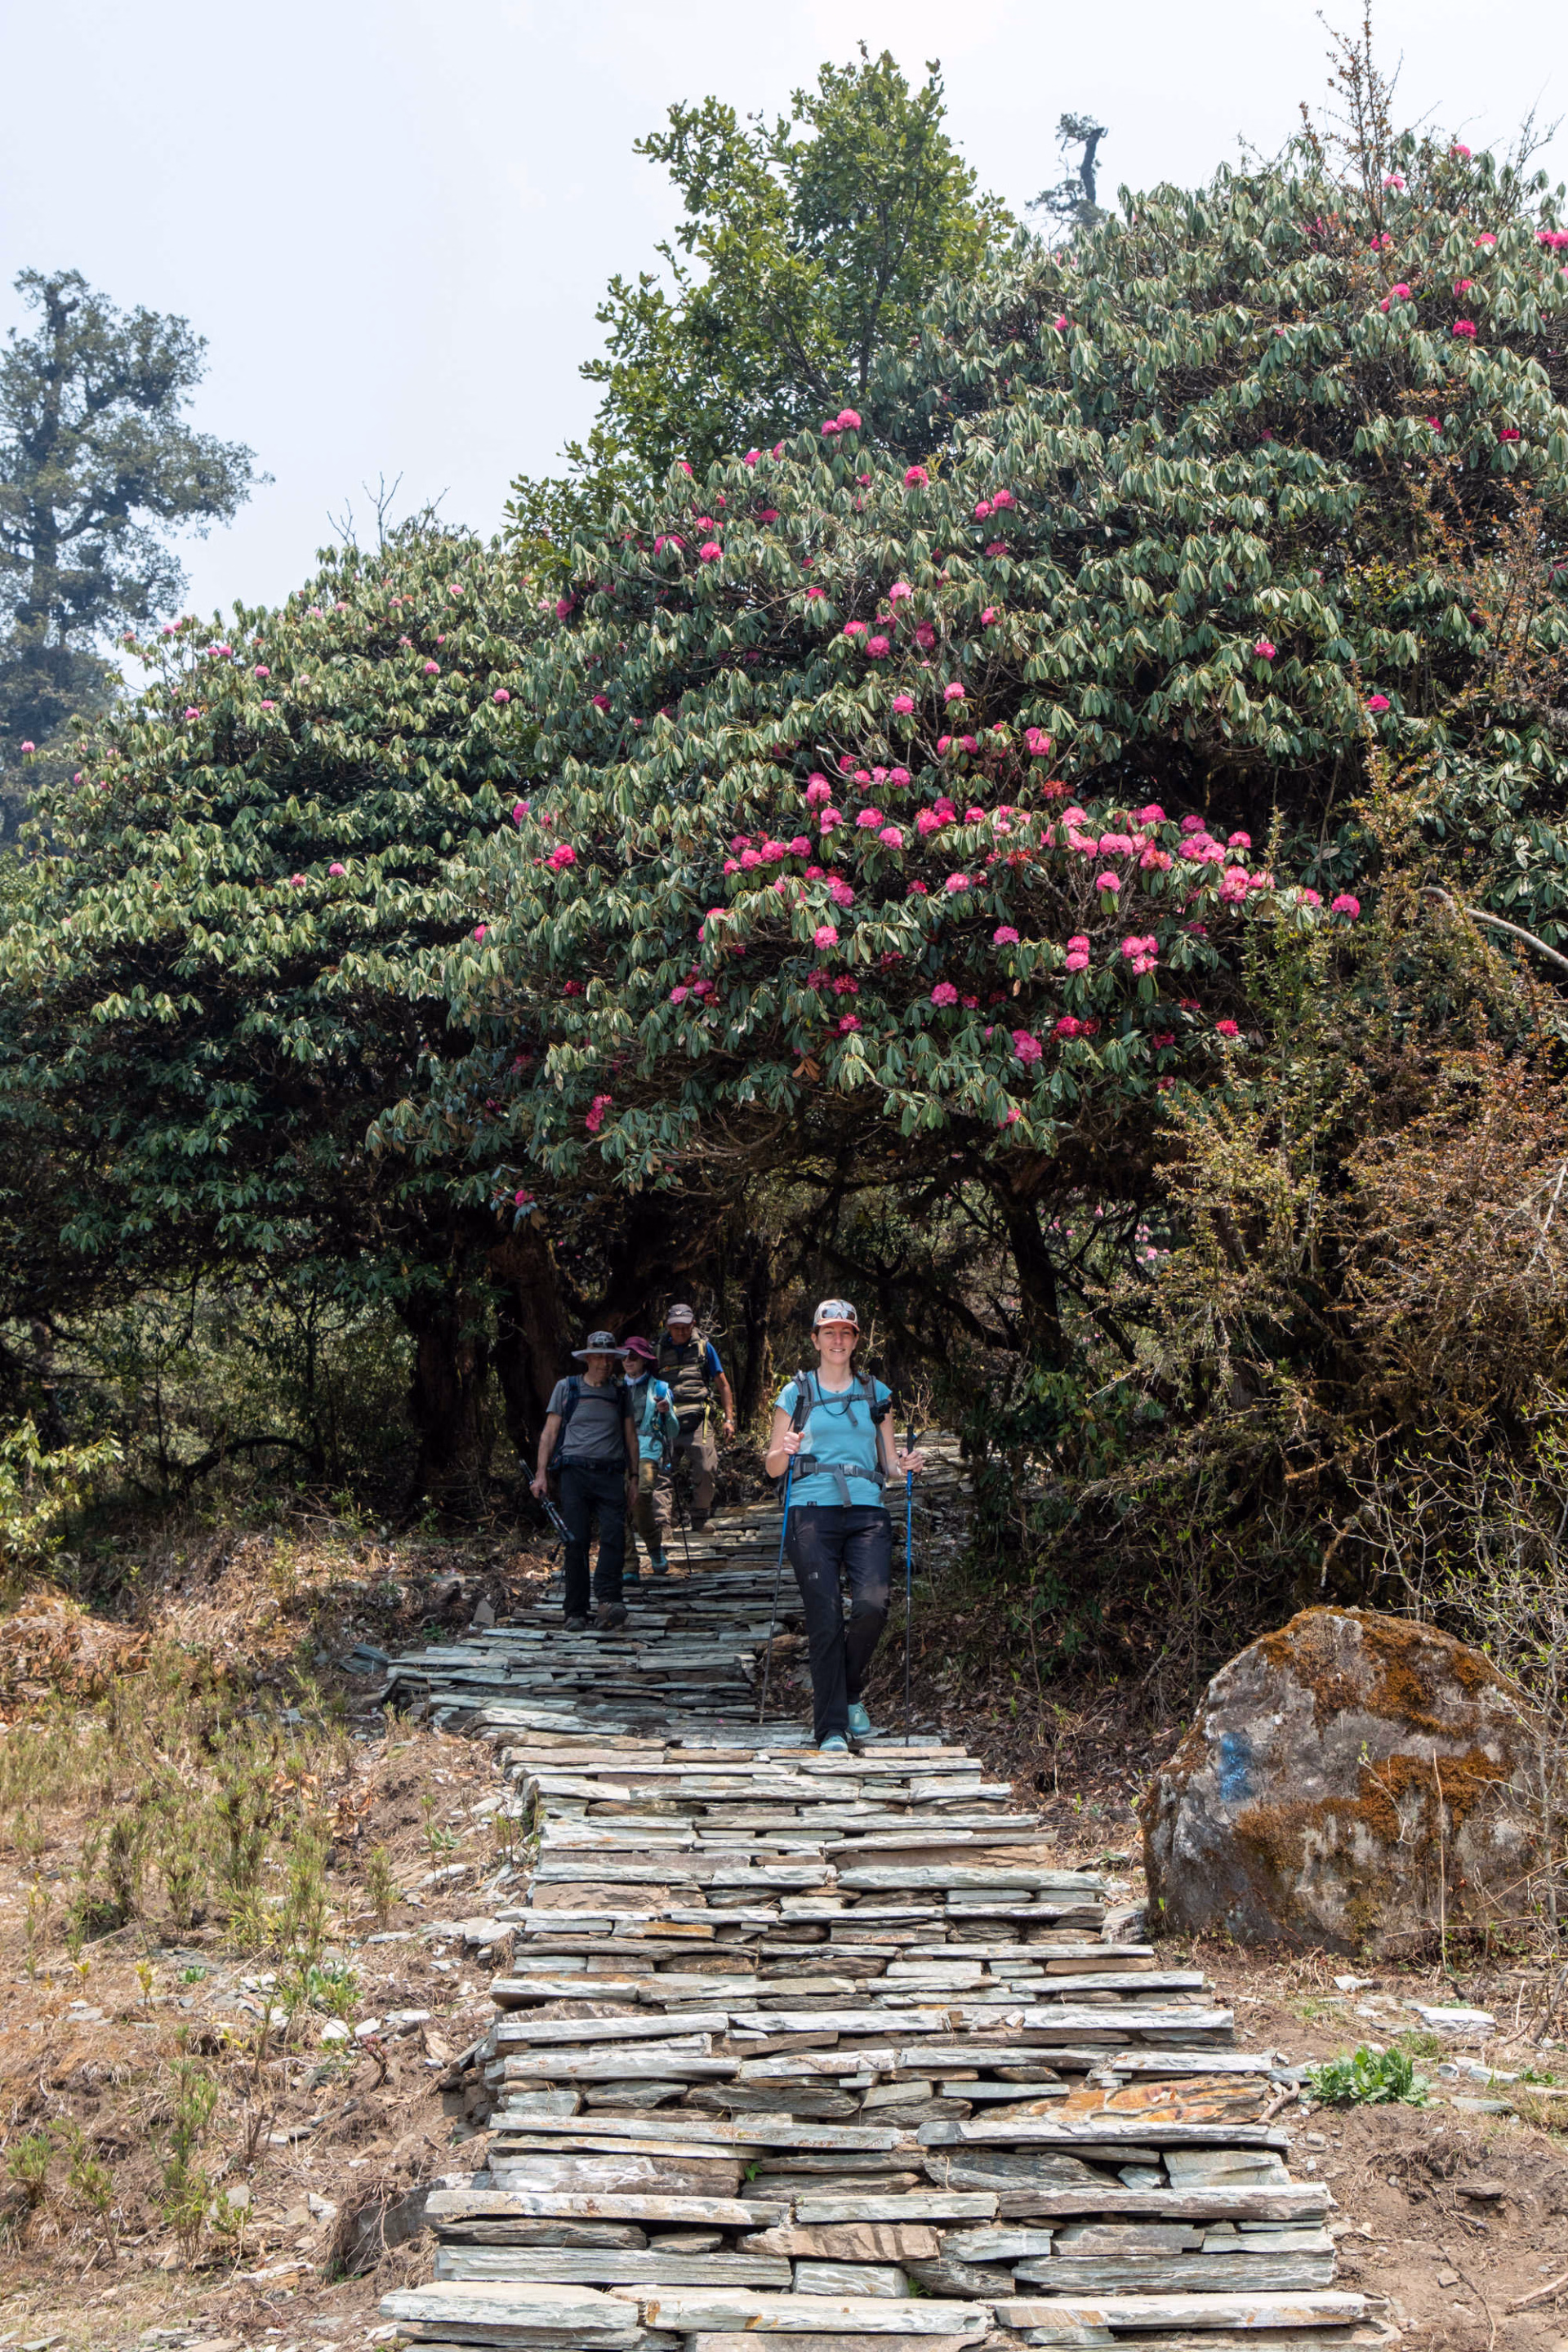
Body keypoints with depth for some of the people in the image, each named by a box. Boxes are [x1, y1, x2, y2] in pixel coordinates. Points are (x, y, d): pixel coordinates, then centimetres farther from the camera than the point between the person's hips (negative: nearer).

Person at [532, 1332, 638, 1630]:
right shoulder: (566, 1388, 9)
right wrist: (542, 1474, 0)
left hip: (611, 1474, 1)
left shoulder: (621, 1392, 15)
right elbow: (549, 1432, 9)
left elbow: (630, 1436, 20)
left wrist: (633, 1477, 14)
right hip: (575, 1473, -1)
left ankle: (608, 1600, -27)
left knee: (614, 1535, -18)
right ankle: (576, 1613, 1)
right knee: (576, 1541, -4)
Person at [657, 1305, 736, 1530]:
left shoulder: (704, 1347, 13)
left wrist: (729, 1419, 8)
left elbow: (723, 1385, 15)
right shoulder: (660, 1350, 14)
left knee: (706, 1469, -9)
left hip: (698, 1419, -1)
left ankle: (700, 1518, 8)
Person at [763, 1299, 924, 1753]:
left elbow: (888, 1463, 20)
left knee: (872, 1605, -19)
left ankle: (850, 1692, 9)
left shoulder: (876, 1393, 17)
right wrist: (785, 1452, -8)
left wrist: (903, 1466, -2)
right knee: (825, 1619, -8)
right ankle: (831, 1729, 0)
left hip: (866, 1512, 1)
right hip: (812, 1513, -1)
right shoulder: (796, 1394, 12)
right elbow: (772, 1466, 14)